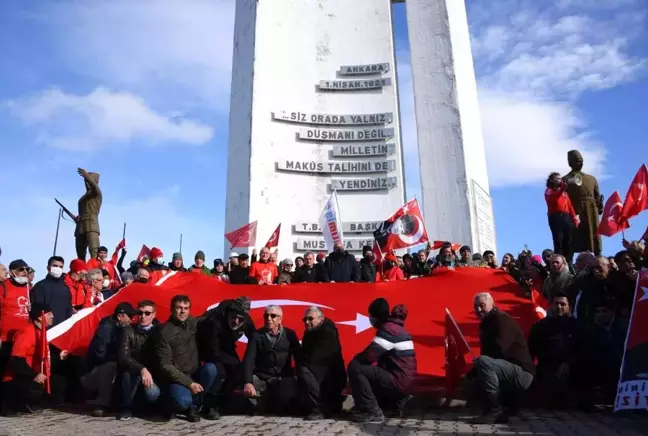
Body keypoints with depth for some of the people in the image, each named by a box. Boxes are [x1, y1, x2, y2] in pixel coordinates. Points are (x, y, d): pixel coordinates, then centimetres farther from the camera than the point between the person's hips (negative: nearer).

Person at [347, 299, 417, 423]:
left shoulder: (388, 329, -15)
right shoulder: (395, 327, 15)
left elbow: (369, 356, -21)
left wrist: (355, 358, -1)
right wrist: (359, 358, 12)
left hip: (397, 382, -10)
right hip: (403, 382, 10)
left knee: (354, 367, -14)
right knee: (364, 368, 25)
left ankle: (373, 412, -11)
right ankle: (392, 403, 17)